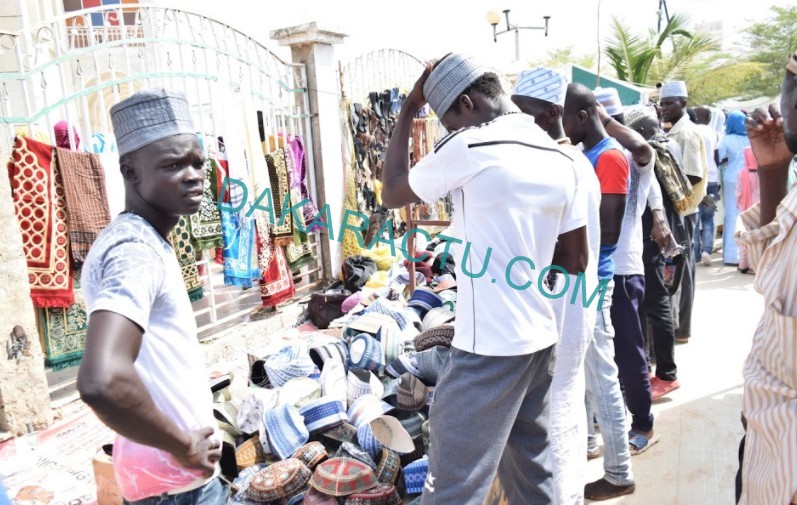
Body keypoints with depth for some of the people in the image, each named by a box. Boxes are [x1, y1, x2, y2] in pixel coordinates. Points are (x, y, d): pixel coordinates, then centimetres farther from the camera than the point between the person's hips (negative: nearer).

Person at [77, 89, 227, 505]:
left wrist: (183, 443, 14)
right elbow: (101, 382, -41)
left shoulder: (138, 240, 6)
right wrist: (184, 447, -25)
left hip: (174, 471, 9)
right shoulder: (138, 251, -25)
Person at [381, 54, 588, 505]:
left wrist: (409, 109, 7)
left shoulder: (468, 148, -12)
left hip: (489, 346, -8)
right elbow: (576, 260, 12)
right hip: (540, 337, 8)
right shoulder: (560, 159, 8)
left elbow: (392, 193, 2)